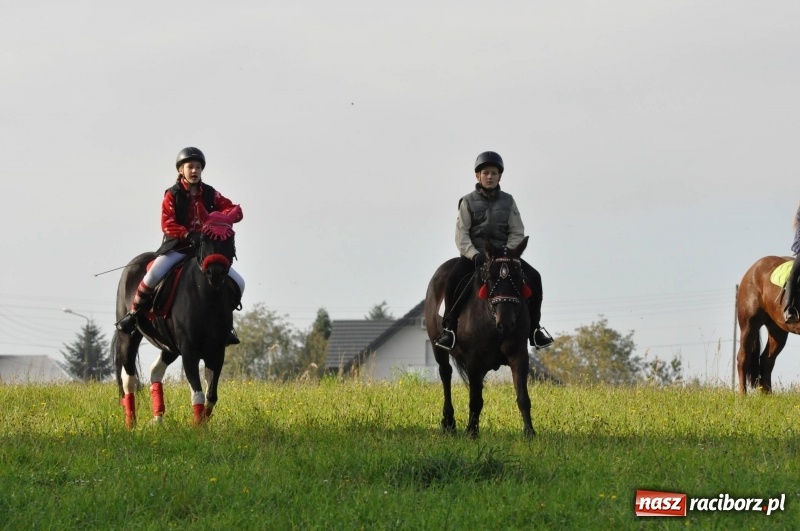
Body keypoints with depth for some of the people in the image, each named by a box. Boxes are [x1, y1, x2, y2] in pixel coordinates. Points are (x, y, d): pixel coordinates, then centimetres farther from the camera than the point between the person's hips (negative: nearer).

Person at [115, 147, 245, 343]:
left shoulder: (210, 194, 7)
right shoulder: (173, 195, -1)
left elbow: (235, 210, 3)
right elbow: (167, 224, -12)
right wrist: (188, 235, -28)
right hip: (178, 246, -3)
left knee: (238, 283, -8)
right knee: (153, 275, -28)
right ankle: (133, 313, -6)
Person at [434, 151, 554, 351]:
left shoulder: (508, 201, 10)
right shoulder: (468, 202, 3)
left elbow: (517, 233, 3)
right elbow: (461, 235, -6)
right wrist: (474, 255, -23)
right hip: (474, 254, -2)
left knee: (533, 277, -19)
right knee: (453, 279, -31)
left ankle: (534, 328, -8)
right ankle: (449, 328, -21)